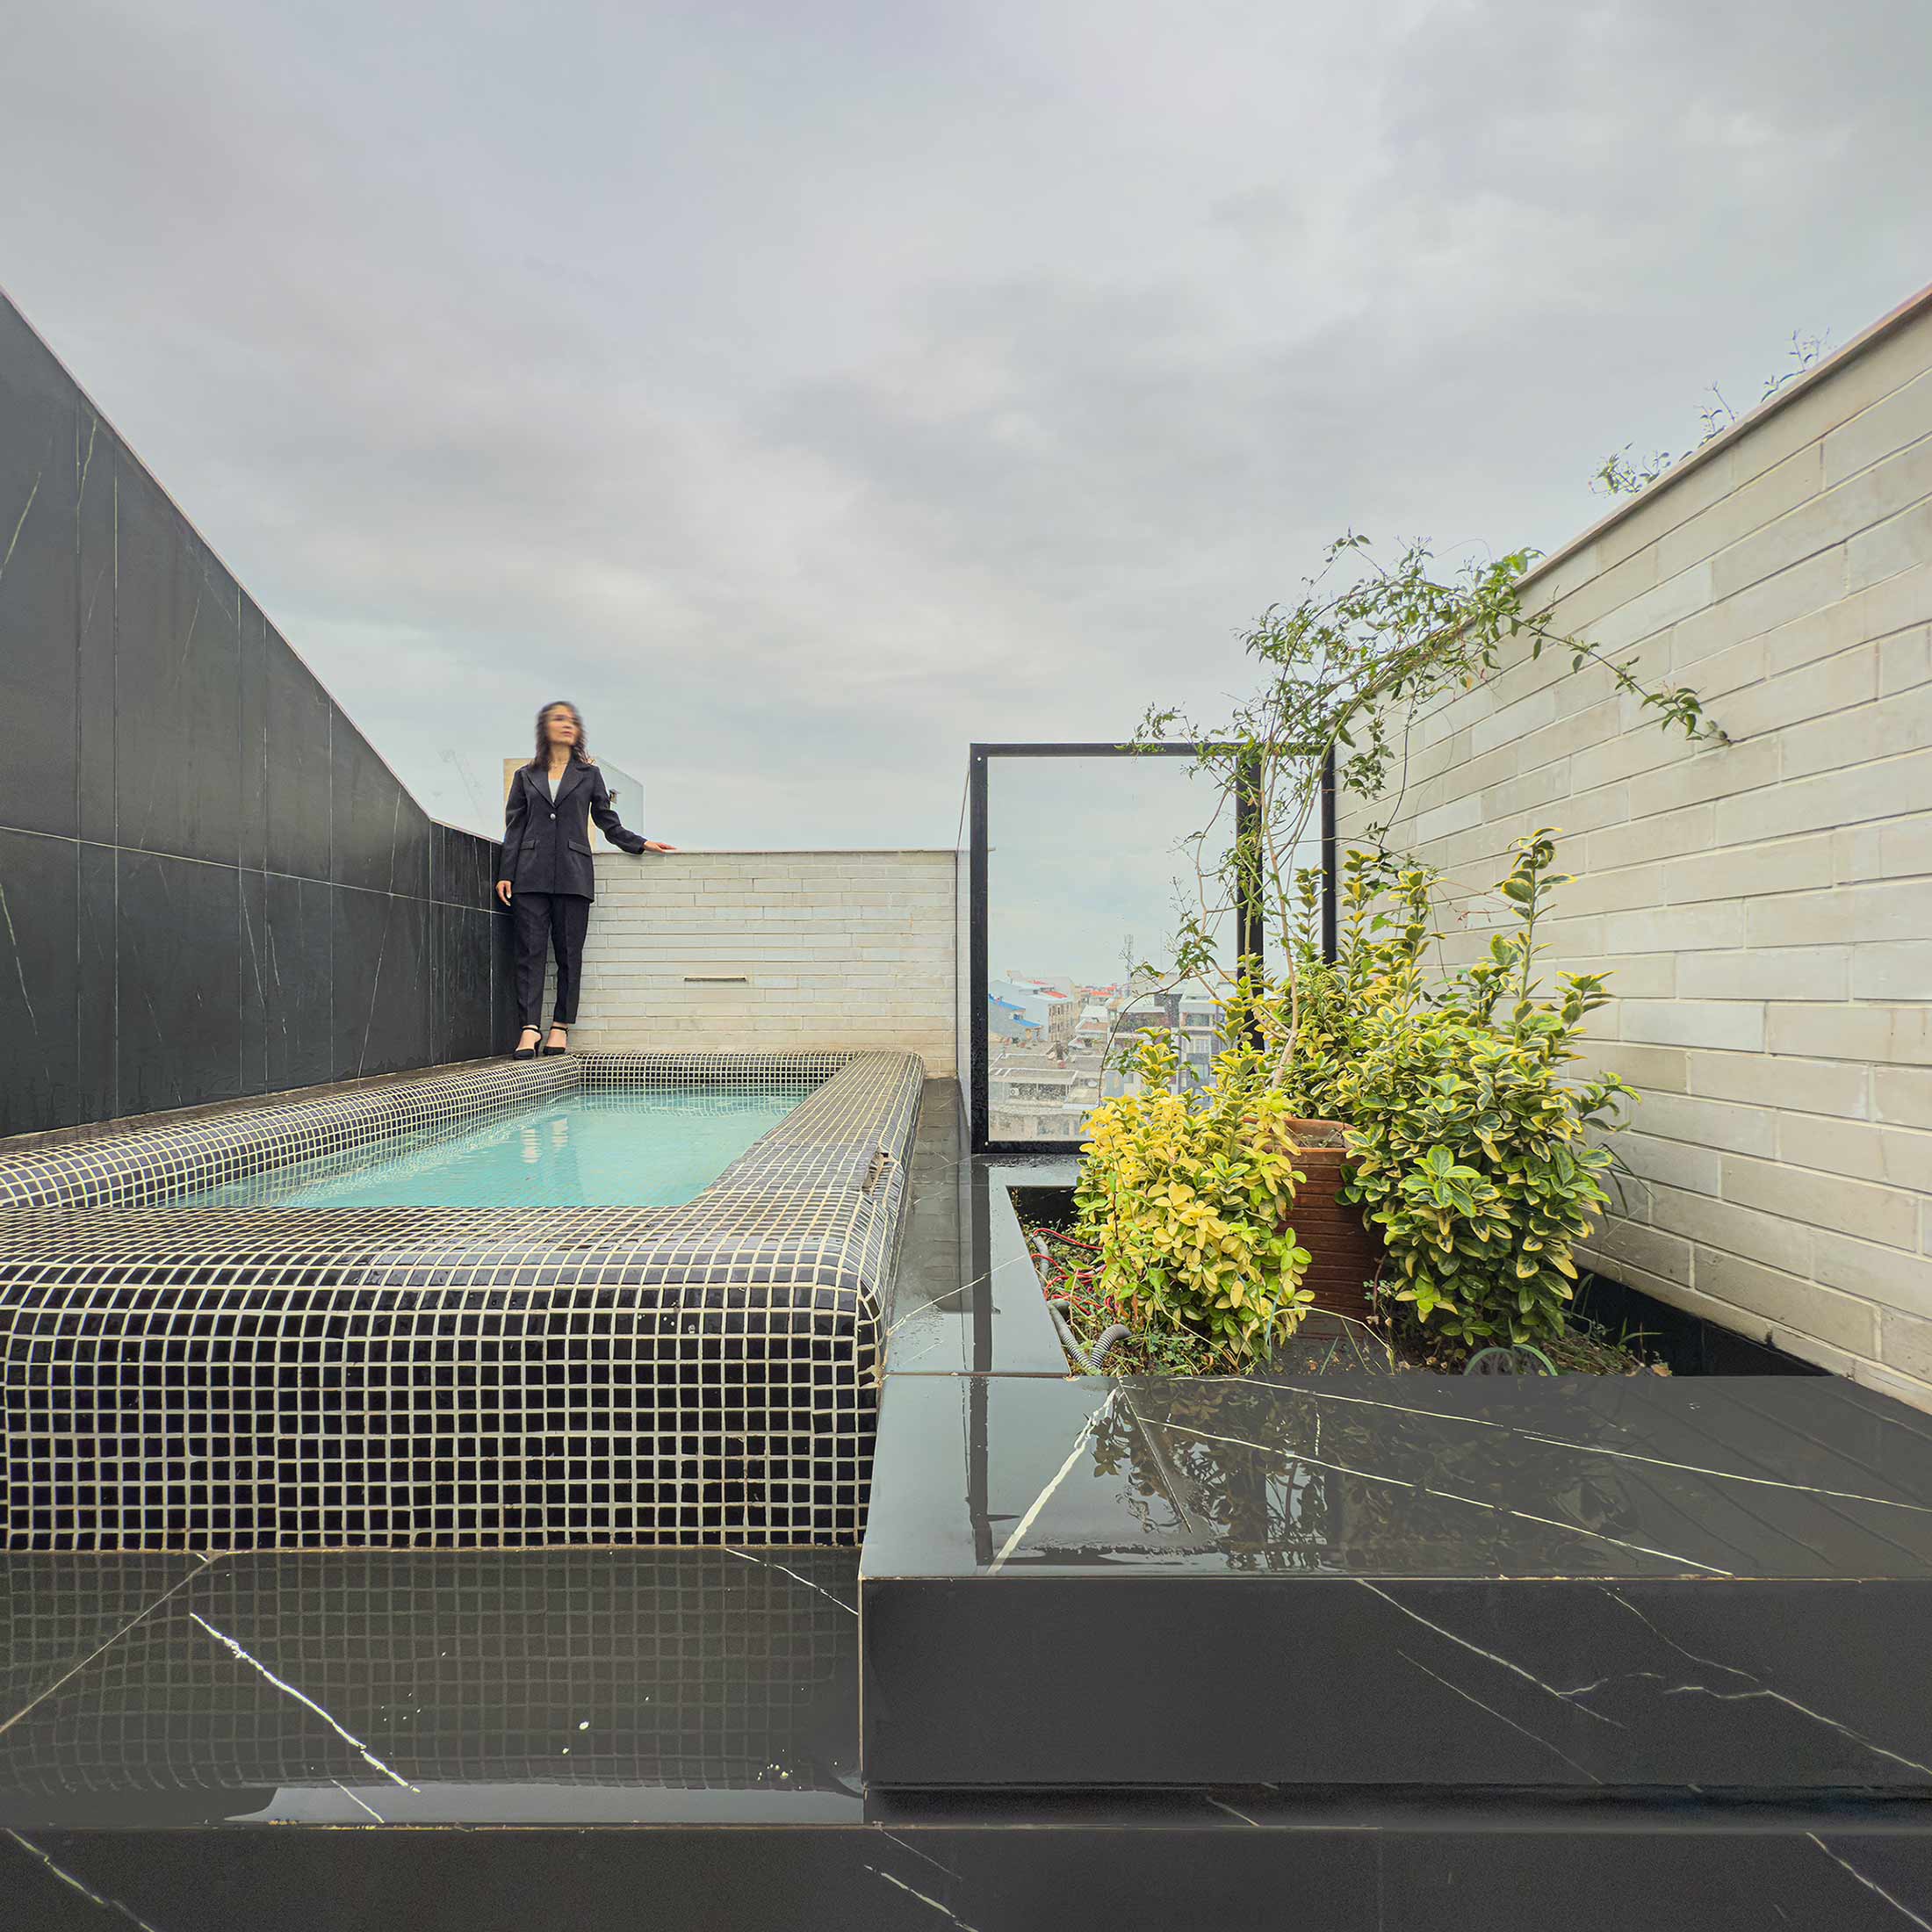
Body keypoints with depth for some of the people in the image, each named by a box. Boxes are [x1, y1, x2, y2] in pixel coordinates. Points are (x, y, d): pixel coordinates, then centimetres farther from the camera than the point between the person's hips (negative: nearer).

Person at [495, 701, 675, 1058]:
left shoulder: (589, 774, 14)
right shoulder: (526, 775, 15)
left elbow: (608, 822, 17)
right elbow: (514, 827, 12)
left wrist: (641, 843, 5)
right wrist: (505, 874, 4)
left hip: (573, 876, 0)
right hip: (532, 874, 0)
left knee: (569, 953, -1)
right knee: (530, 950, -6)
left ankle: (560, 1028, 6)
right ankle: (530, 1029, -8)